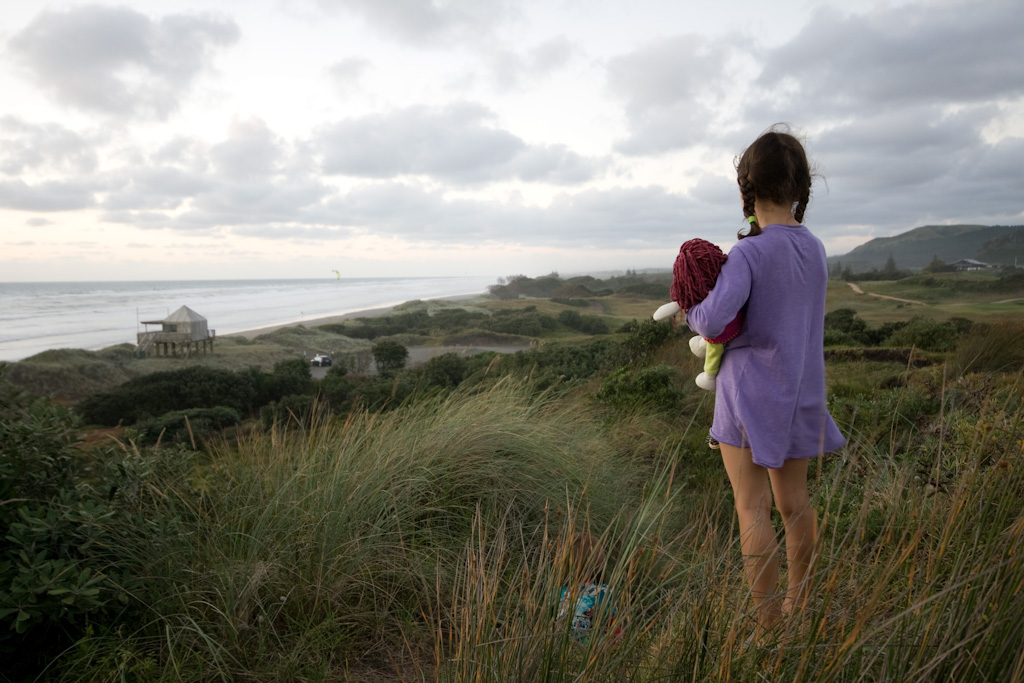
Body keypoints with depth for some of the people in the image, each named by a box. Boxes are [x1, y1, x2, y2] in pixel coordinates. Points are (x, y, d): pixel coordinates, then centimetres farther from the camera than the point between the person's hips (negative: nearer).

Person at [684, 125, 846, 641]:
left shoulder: (749, 253, -18)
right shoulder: (815, 250, 5)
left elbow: (714, 320, -28)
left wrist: (692, 313, -6)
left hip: (752, 392, -7)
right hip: (801, 390, 7)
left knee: (752, 511, 2)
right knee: (794, 501, 19)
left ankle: (767, 625, 10)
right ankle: (799, 603, 36)